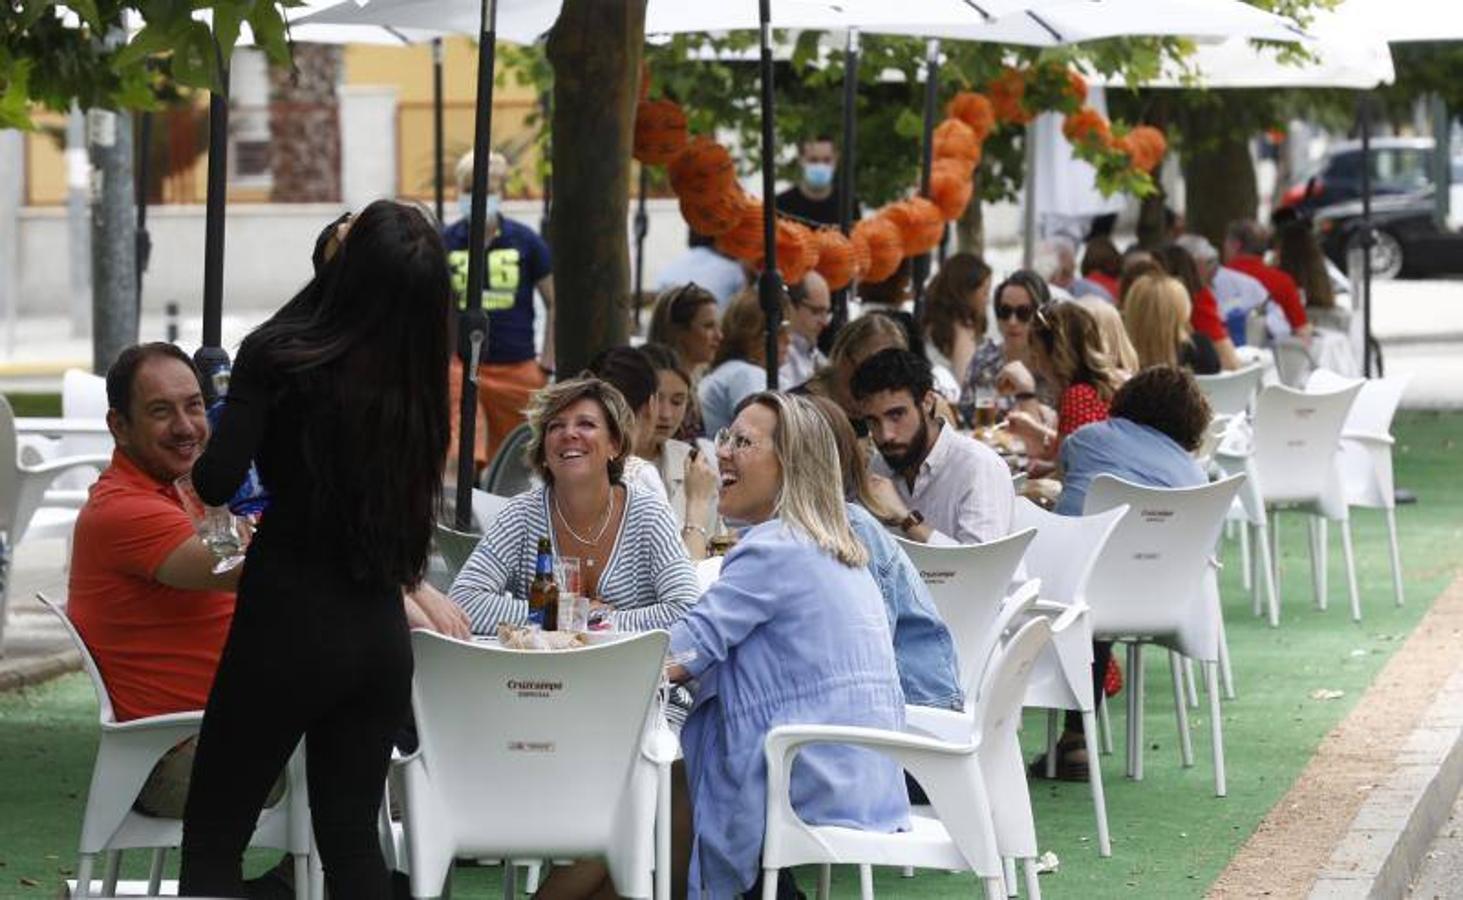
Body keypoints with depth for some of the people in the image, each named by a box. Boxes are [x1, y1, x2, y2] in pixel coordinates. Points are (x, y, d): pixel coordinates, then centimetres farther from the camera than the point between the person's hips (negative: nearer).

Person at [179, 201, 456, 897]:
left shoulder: (277, 358, -12)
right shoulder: (419, 383, 2)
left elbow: (216, 483, -17)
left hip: (288, 623, -5)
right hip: (381, 632, 5)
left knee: (212, 836, 5)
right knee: (351, 836, 14)